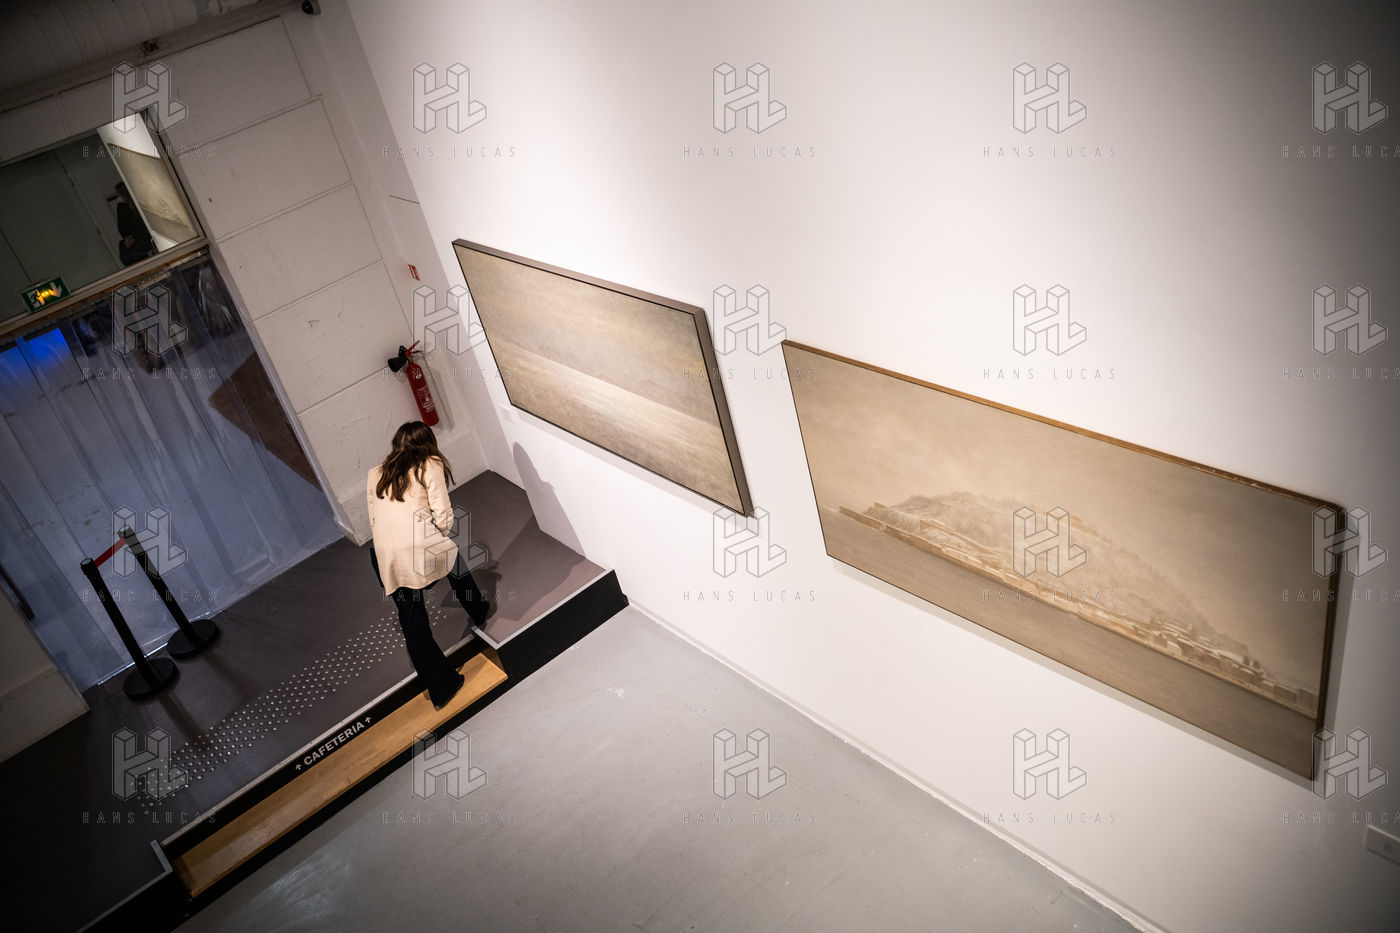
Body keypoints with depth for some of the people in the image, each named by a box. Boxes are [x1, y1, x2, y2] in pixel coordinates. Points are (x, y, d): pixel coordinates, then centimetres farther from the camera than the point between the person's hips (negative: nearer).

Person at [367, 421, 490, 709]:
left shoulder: (376, 475, 17)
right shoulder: (431, 466, 3)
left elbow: (373, 522, 15)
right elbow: (443, 513, -5)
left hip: (386, 557, 3)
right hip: (424, 547, -3)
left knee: (413, 626, 11)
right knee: (457, 566, 32)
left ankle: (441, 689, 17)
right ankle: (480, 613, 54)